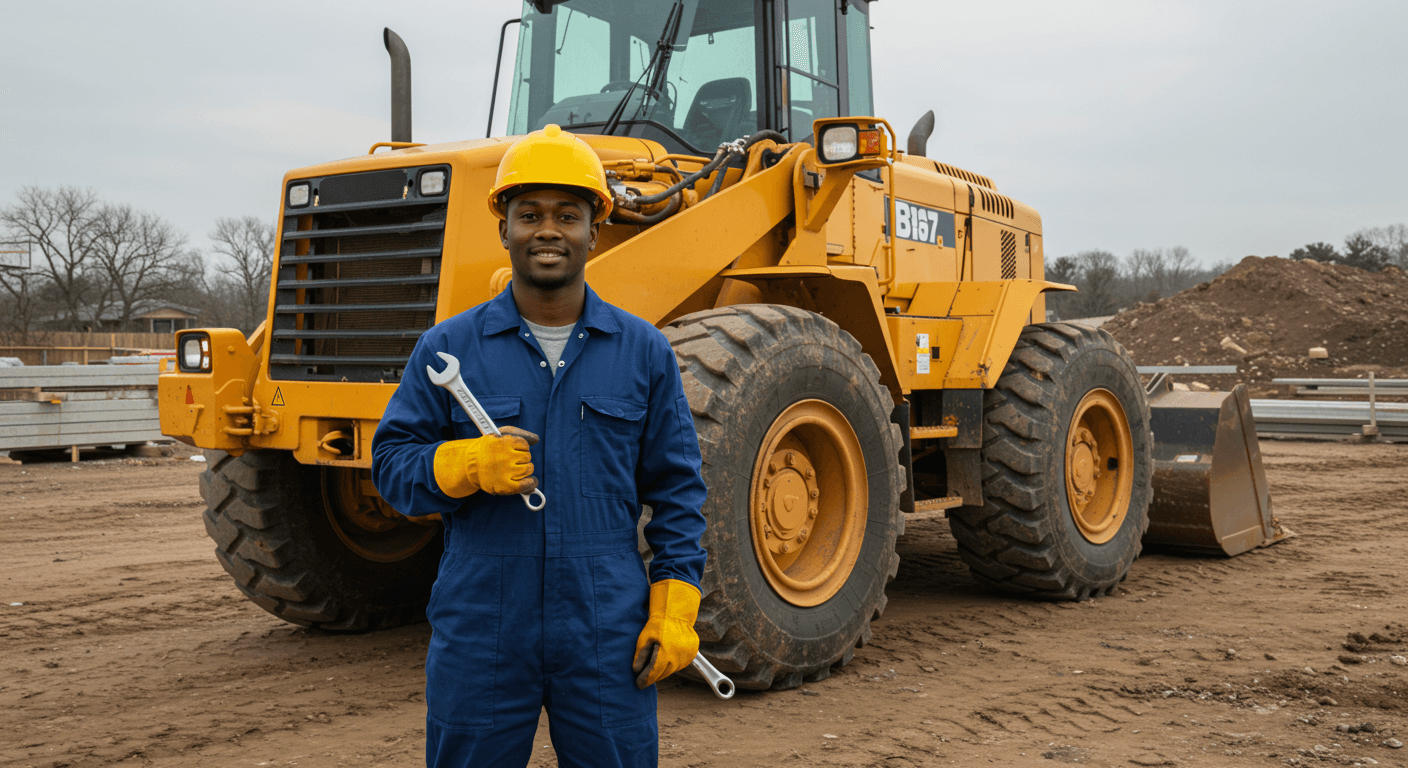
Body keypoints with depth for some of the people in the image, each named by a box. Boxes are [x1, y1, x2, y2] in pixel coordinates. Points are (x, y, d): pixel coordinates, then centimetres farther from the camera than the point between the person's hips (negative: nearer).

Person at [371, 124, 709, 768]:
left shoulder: (644, 352, 5)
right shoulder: (446, 348, 3)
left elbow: (676, 490, 7)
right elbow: (391, 463, 3)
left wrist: (675, 608, -1)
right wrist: (468, 464, -18)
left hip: (609, 640, 0)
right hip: (478, 640, 0)